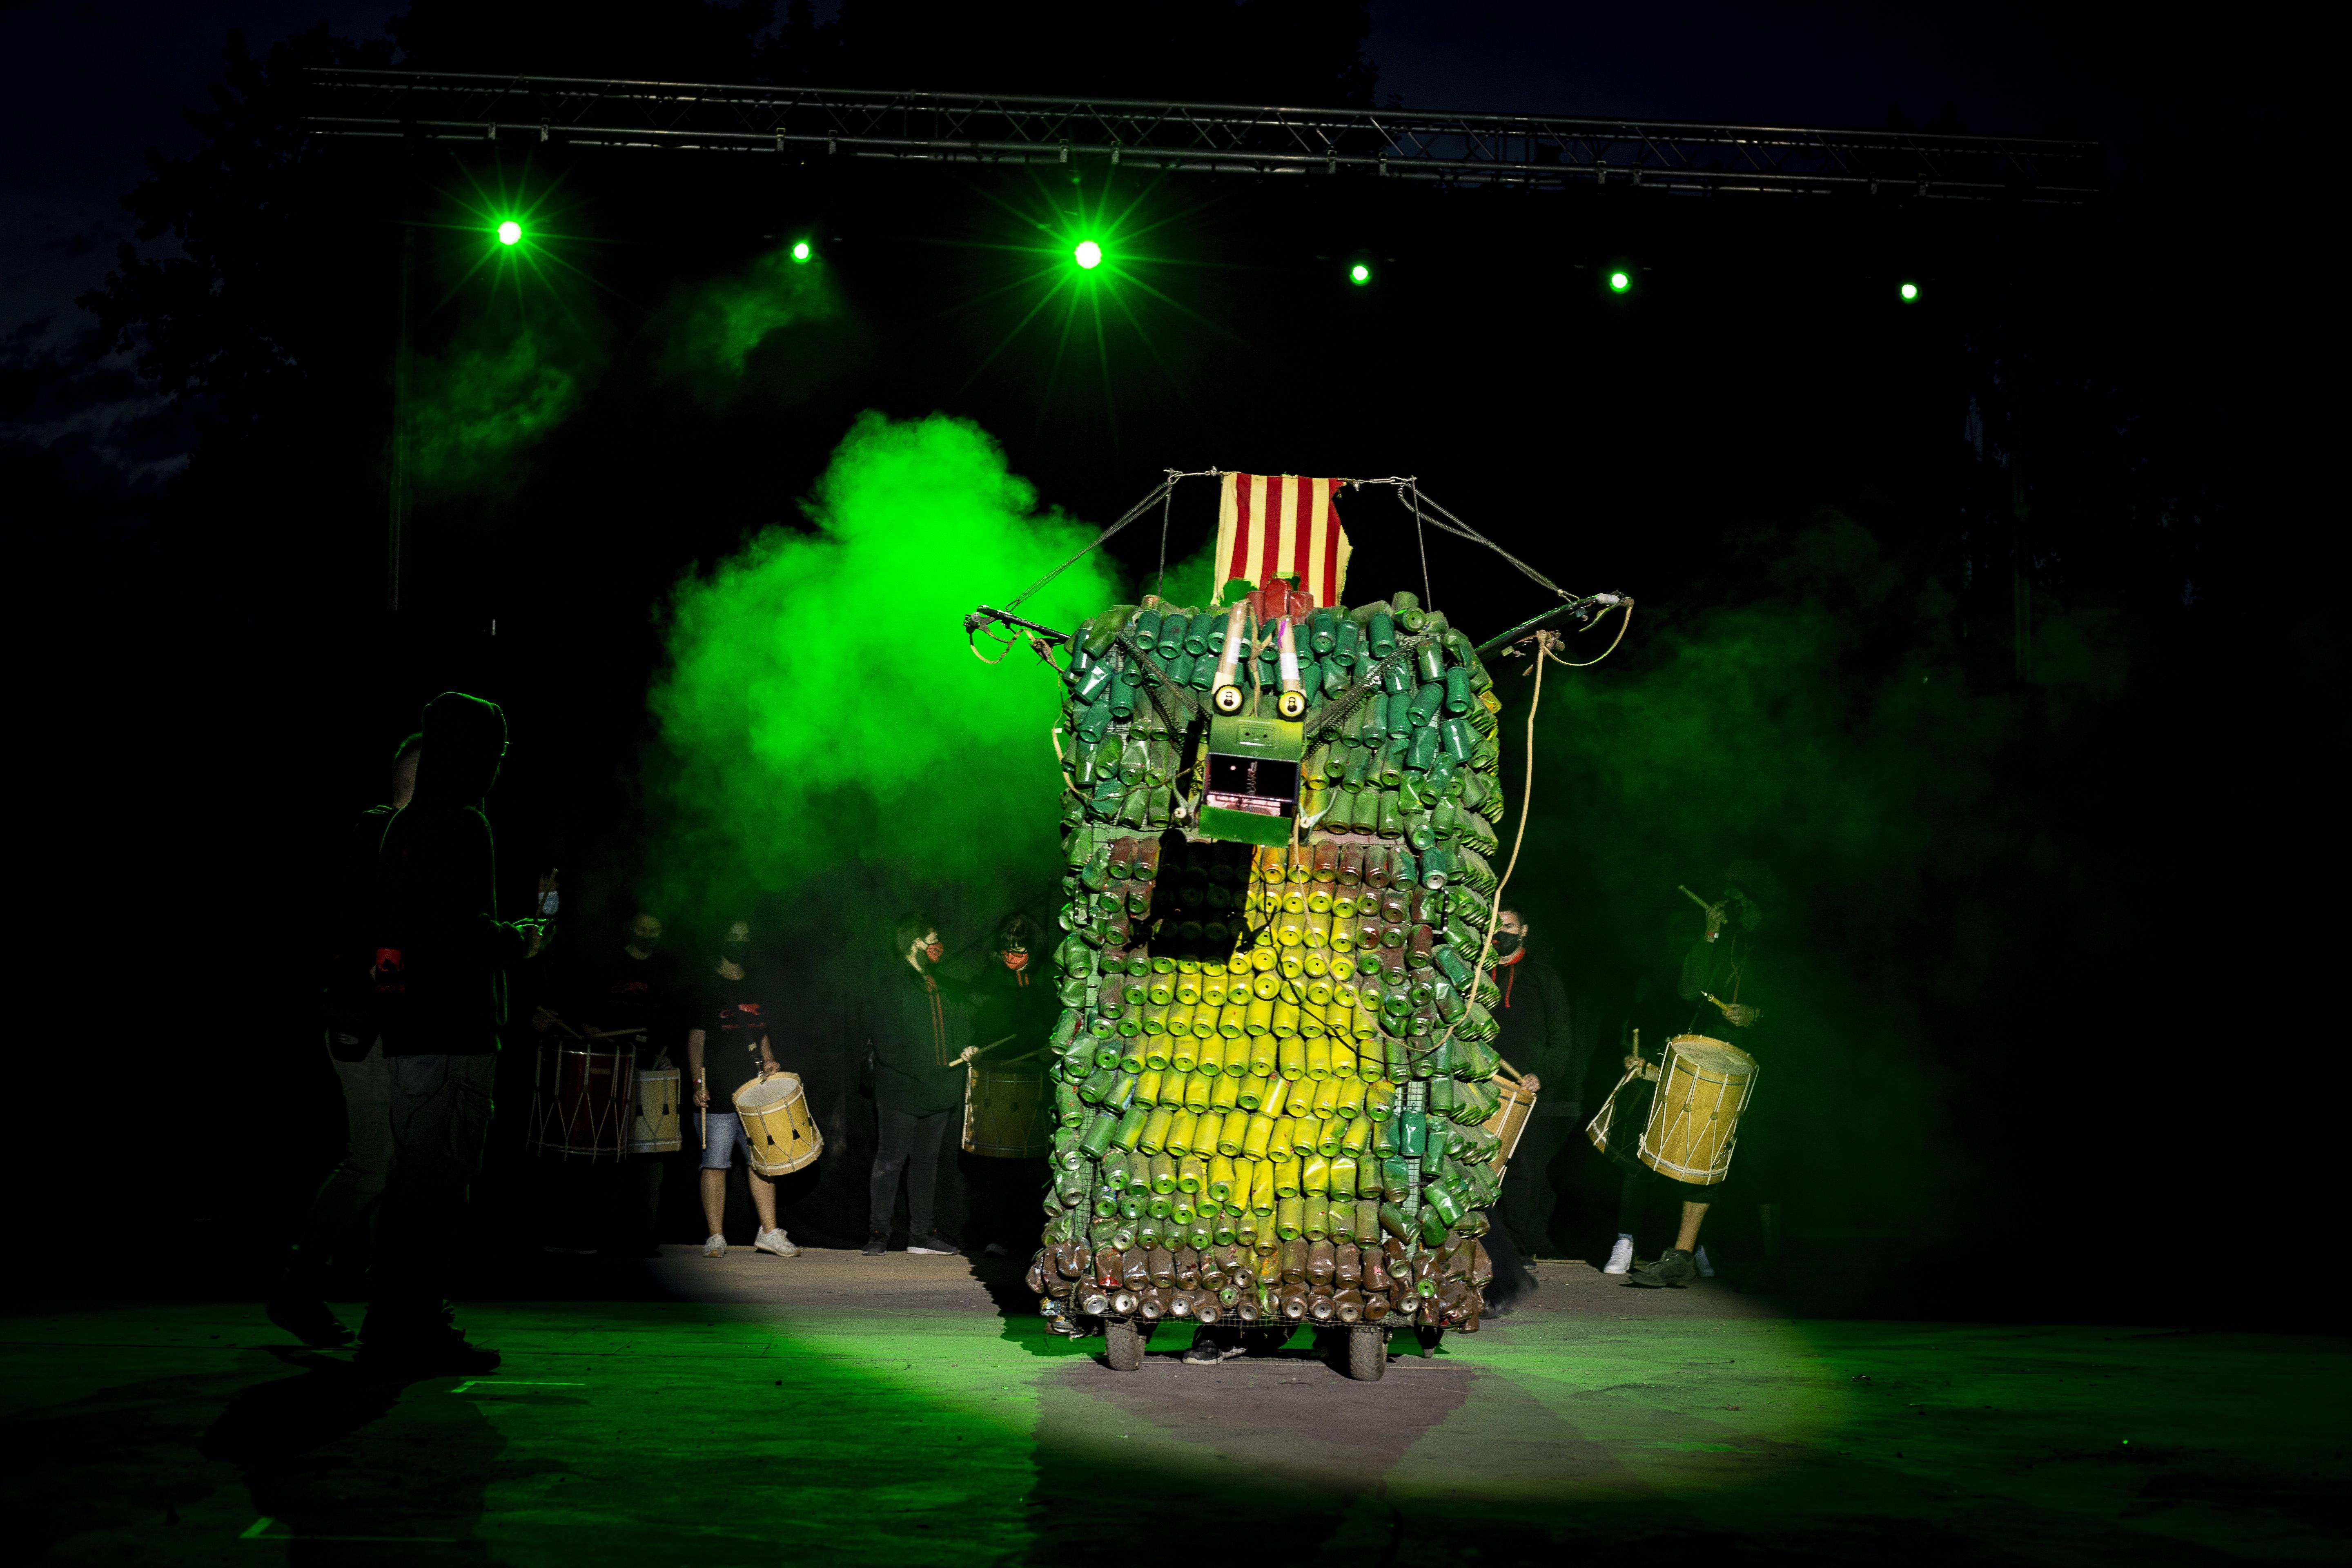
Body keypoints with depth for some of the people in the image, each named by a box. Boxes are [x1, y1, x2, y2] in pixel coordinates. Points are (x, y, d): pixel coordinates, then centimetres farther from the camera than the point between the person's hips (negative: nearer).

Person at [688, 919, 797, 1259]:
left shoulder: (757, 983, 15)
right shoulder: (707, 985, -1)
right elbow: (696, 1038, -4)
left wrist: (768, 1062, 6)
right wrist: (698, 1084, -12)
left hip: (755, 1088, 5)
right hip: (718, 1091, -5)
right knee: (715, 1164, -3)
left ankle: (769, 1232, 13)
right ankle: (716, 1238, 2)